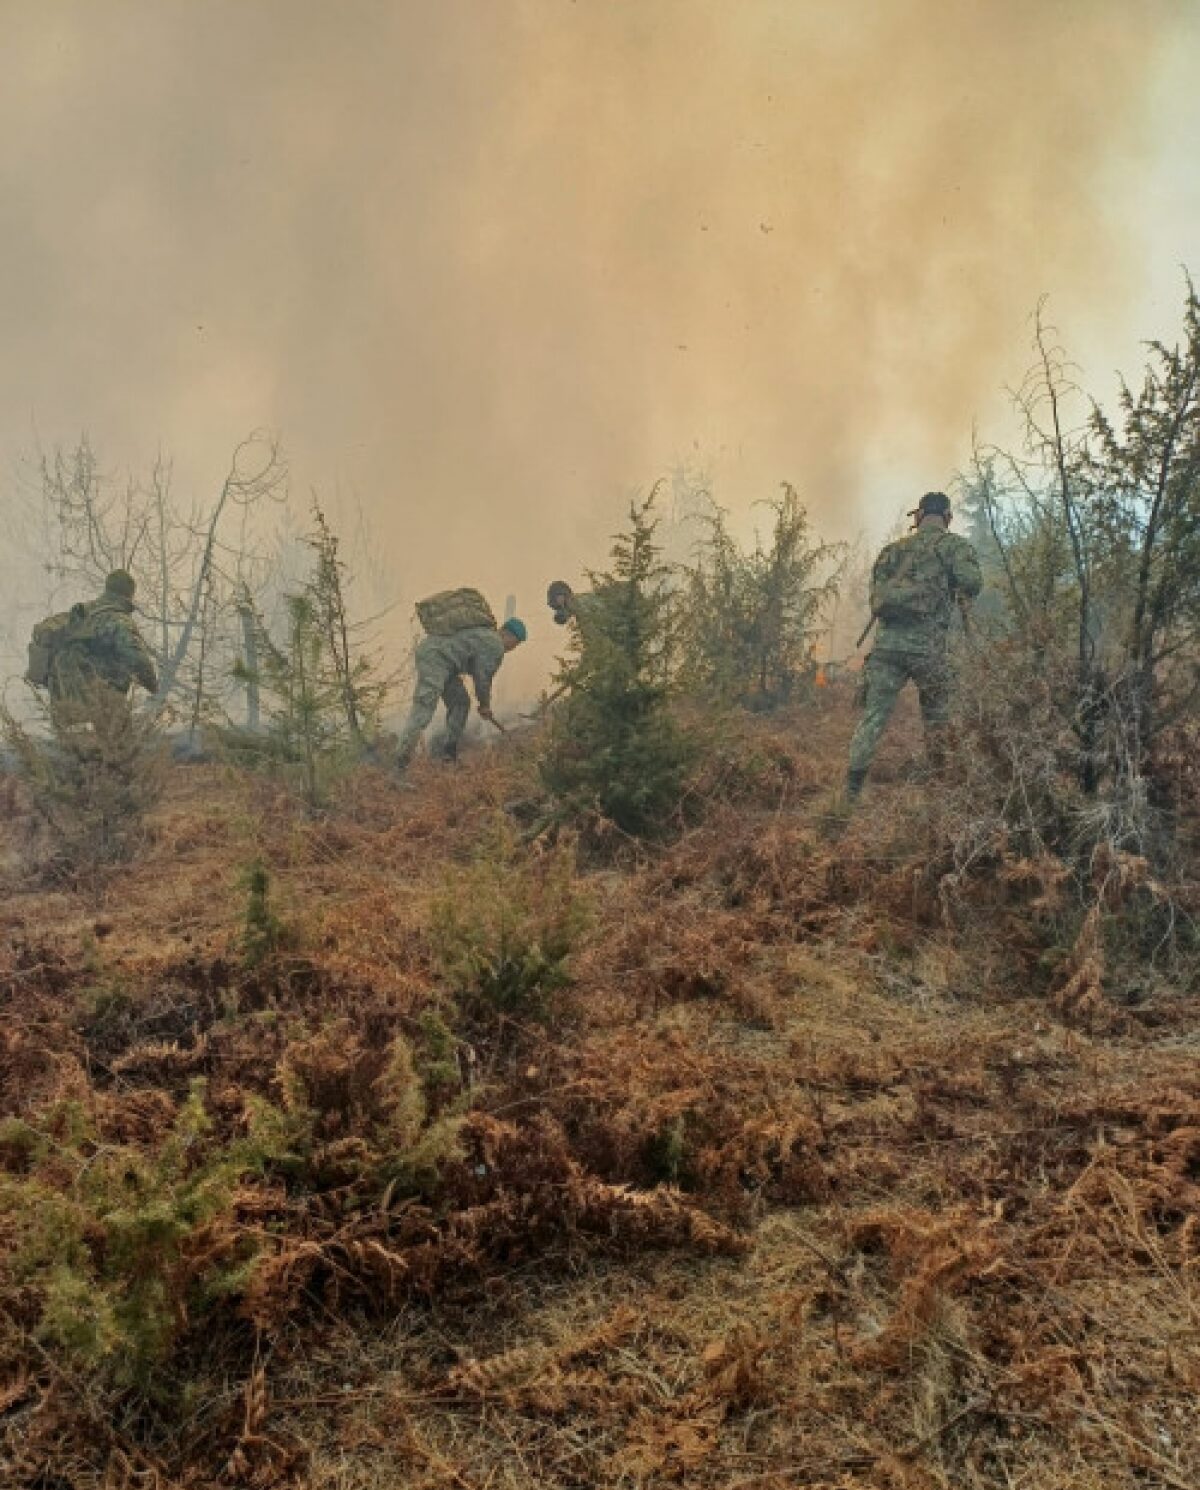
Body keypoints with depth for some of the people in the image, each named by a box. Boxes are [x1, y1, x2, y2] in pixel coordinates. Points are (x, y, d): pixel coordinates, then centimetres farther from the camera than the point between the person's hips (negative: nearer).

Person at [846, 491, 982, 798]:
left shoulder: (895, 548, 19)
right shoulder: (953, 544, 6)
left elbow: (876, 594, 16)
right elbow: (972, 581, -9)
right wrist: (962, 595, 12)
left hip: (886, 639, 3)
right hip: (926, 642, -3)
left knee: (874, 713, 3)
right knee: (936, 716, 13)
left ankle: (851, 789, -4)